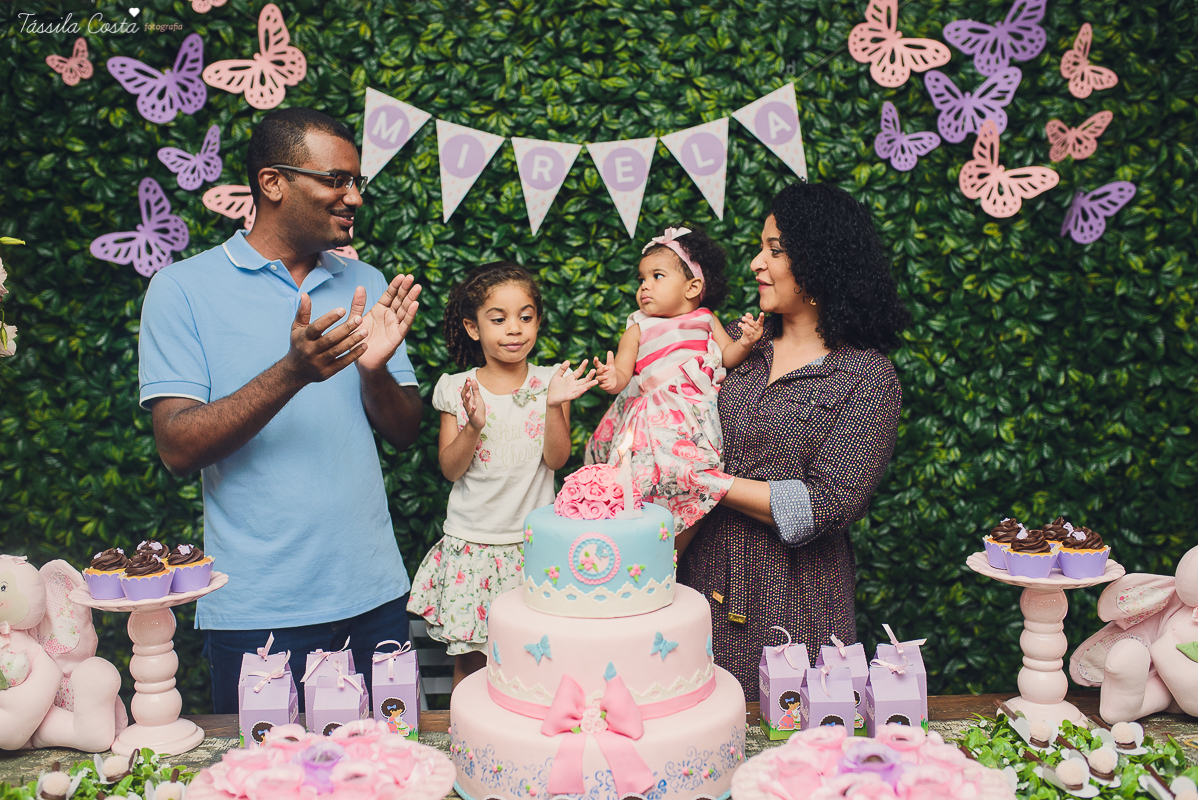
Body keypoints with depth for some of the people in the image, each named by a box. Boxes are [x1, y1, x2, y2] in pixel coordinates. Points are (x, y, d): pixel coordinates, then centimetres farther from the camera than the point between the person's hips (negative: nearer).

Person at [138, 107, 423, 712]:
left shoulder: (367, 285, 7)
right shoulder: (183, 288, -5)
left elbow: (404, 432, 6)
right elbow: (178, 449, -12)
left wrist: (374, 368, -14)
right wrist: (292, 372, -24)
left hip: (374, 597, 4)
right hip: (256, 614, -4)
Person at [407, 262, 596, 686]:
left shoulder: (550, 382, 0)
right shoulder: (457, 389, -1)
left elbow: (557, 459, -6)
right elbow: (450, 469, -4)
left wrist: (554, 406, -20)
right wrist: (473, 427, -20)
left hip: (533, 542, 0)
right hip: (472, 543, 0)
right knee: (470, 659, 8)